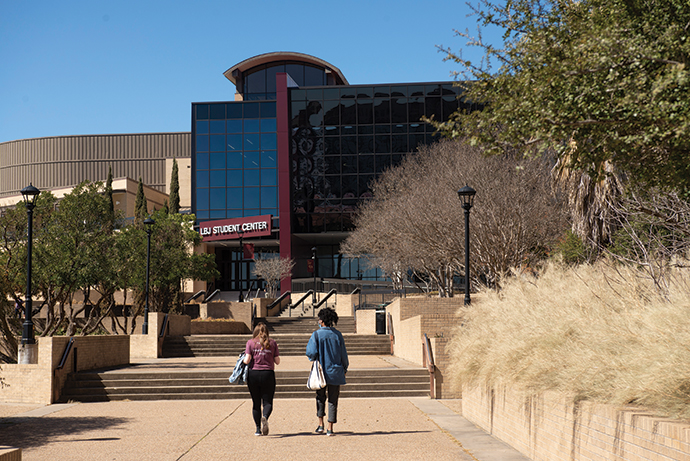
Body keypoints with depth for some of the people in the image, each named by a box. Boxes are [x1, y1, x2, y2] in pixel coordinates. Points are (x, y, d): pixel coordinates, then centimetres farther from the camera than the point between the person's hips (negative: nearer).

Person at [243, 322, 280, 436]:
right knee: (267, 402, 3)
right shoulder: (272, 343, 5)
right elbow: (277, 361, 5)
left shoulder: (250, 342, 2)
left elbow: (247, 360, -7)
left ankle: (258, 429, 12)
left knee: (256, 403, 11)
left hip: (253, 374, 0)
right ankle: (265, 417, -28)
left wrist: (244, 359, 14)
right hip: (268, 374, 0)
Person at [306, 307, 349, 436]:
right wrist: (344, 368, 16)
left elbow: (311, 352, -16)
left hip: (321, 371, -1)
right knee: (333, 400, 7)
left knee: (320, 398, 17)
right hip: (335, 372, 1)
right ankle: (330, 428, 5)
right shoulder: (337, 335, 0)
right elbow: (343, 354, 3)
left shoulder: (316, 334, -8)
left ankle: (321, 424, 10)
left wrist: (312, 358, 7)